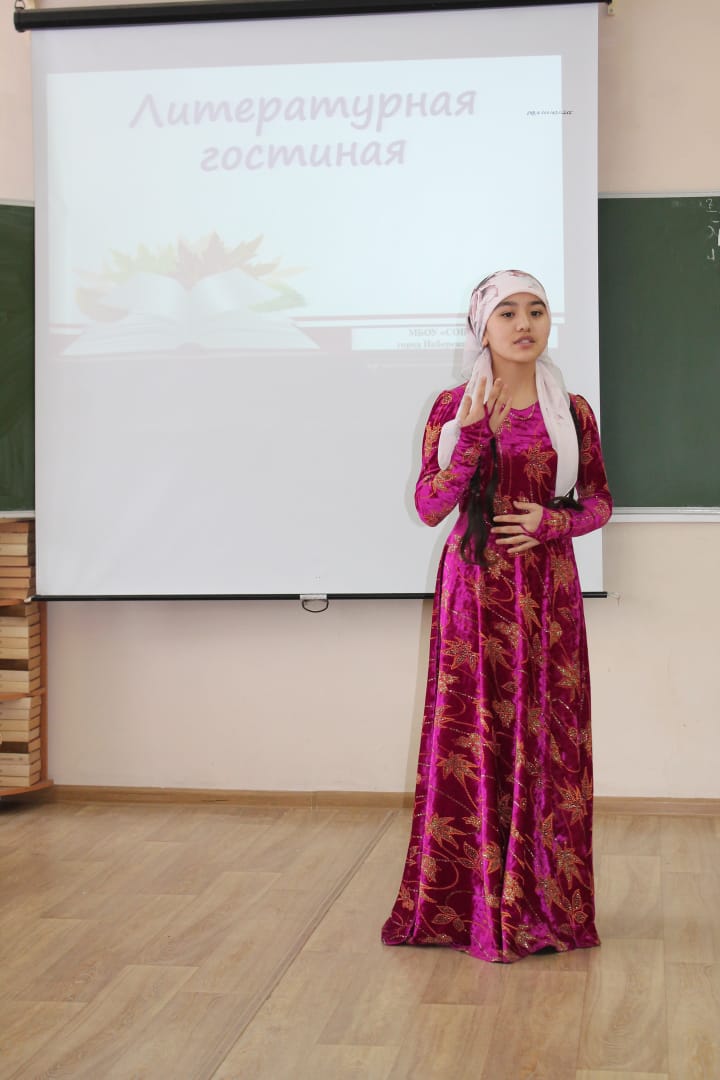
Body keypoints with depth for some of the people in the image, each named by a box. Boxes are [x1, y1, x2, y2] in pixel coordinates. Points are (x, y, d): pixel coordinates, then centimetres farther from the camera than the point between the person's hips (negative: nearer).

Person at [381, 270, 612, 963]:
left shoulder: (572, 411, 5)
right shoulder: (454, 409, 2)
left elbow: (599, 502, 10)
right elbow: (429, 506, -4)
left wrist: (552, 522, -10)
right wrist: (474, 436, -15)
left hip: (547, 588, 1)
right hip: (474, 588, -1)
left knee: (545, 736, 2)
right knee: (474, 735, 0)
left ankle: (543, 901, 14)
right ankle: (470, 900, 12)